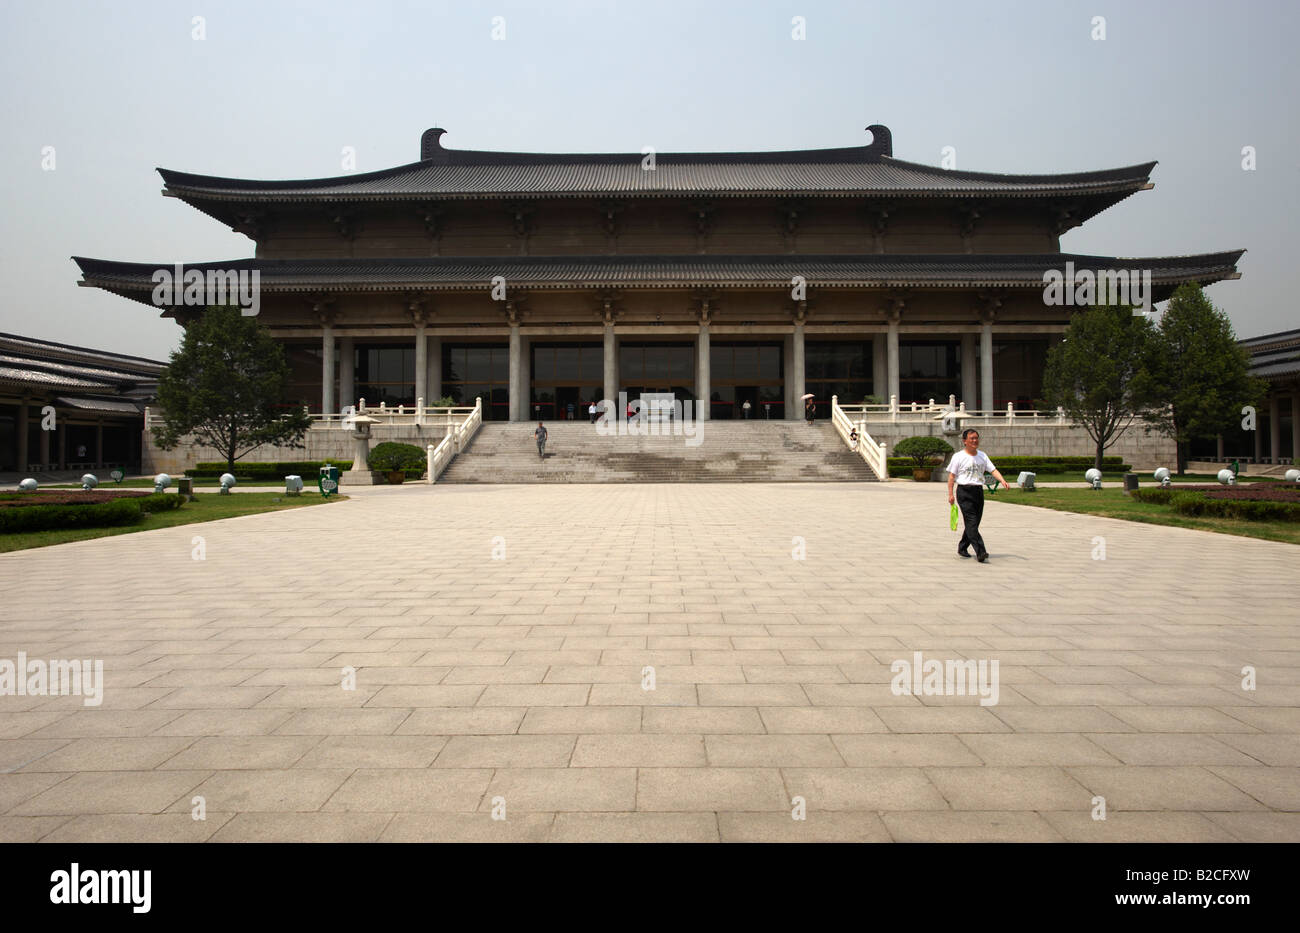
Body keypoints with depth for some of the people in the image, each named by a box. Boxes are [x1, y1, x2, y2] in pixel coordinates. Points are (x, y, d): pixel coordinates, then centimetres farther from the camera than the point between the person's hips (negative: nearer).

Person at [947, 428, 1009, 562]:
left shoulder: (982, 455, 12)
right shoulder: (958, 457, -3)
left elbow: (993, 470, 4)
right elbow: (951, 476, -3)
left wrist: (1002, 481, -14)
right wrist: (950, 494, -10)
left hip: (978, 491, 6)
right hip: (964, 492, -6)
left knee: (974, 523, 8)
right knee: (971, 522, -13)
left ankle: (962, 548, 24)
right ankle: (980, 552, -18)